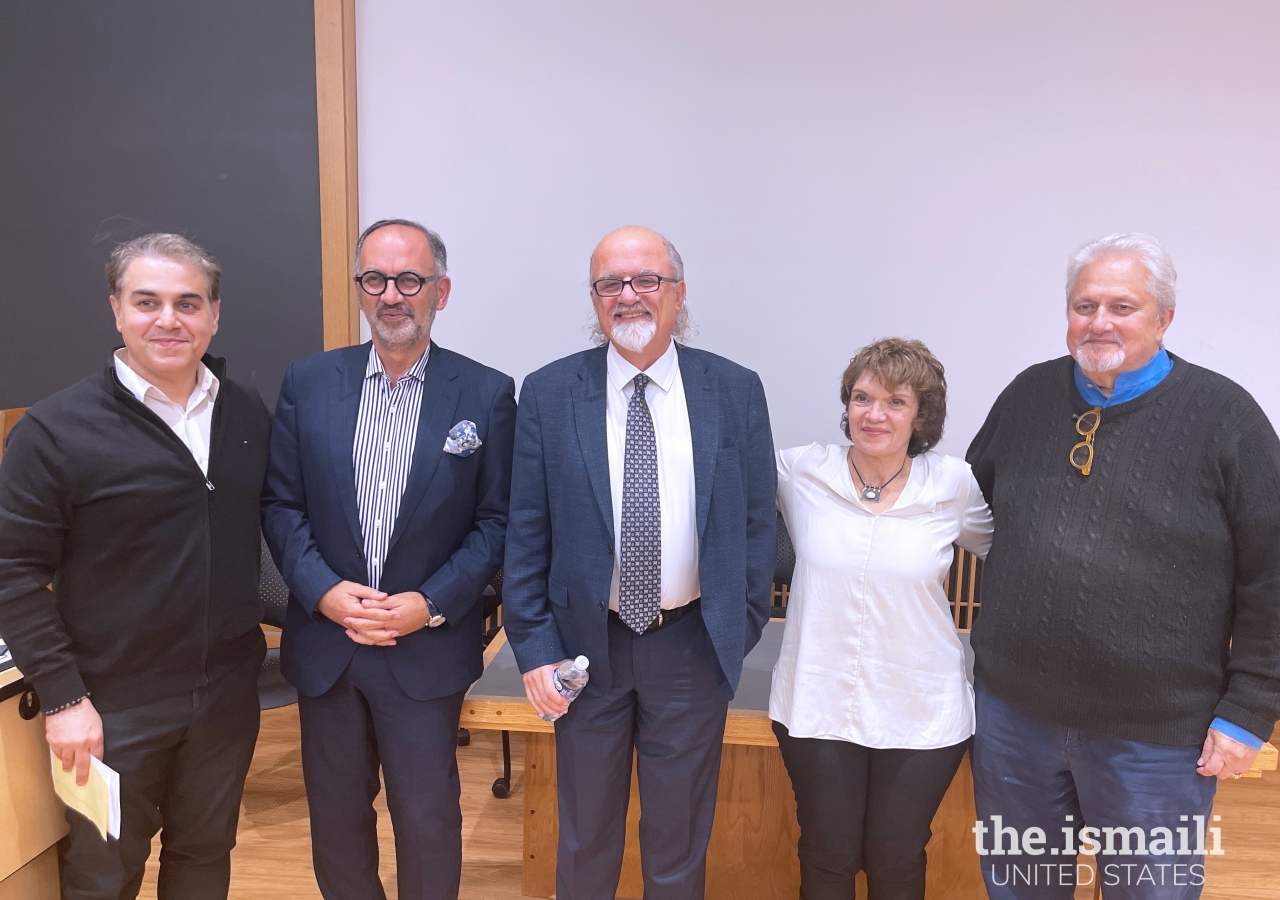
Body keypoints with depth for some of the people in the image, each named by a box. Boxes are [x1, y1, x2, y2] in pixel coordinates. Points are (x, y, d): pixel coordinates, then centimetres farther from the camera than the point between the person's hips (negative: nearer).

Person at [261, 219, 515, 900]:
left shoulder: (487, 394, -4)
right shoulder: (307, 382, 2)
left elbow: (495, 519, -4)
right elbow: (280, 504, 2)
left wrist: (431, 604, -14)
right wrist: (324, 591, -12)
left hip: (429, 649, -2)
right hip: (325, 641, 3)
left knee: (428, 819, 10)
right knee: (335, 815, 18)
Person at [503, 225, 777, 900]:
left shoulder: (736, 391, -4)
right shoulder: (548, 394, -5)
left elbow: (756, 523, 1)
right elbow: (526, 534, -3)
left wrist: (741, 628, 1)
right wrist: (535, 647, -6)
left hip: (693, 646, 0)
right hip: (586, 643, 0)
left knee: (680, 843, 18)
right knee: (585, 839, 20)